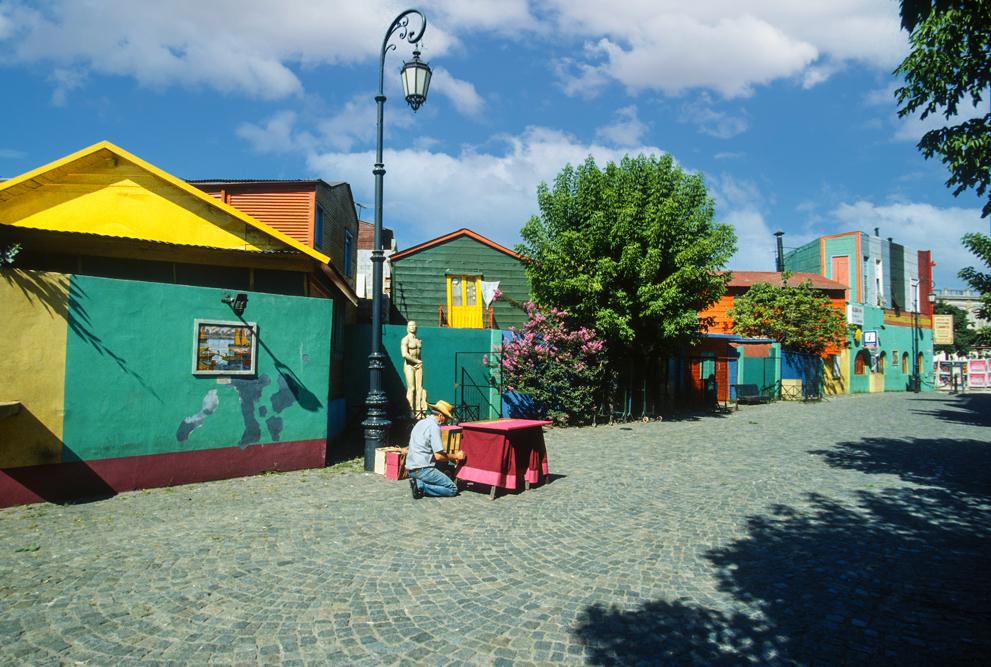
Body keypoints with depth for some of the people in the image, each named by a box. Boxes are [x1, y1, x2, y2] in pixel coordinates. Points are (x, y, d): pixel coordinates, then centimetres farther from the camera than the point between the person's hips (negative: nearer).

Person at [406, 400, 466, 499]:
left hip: (410, 468, 9)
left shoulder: (421, 422, 16)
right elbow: (438, 456, -17)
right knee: (452, 490, -4)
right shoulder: (433, 427, -13)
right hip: (423, 469, -9)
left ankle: (418, 482, 5)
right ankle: (421, 486, -14)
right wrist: (456, 456, 0)